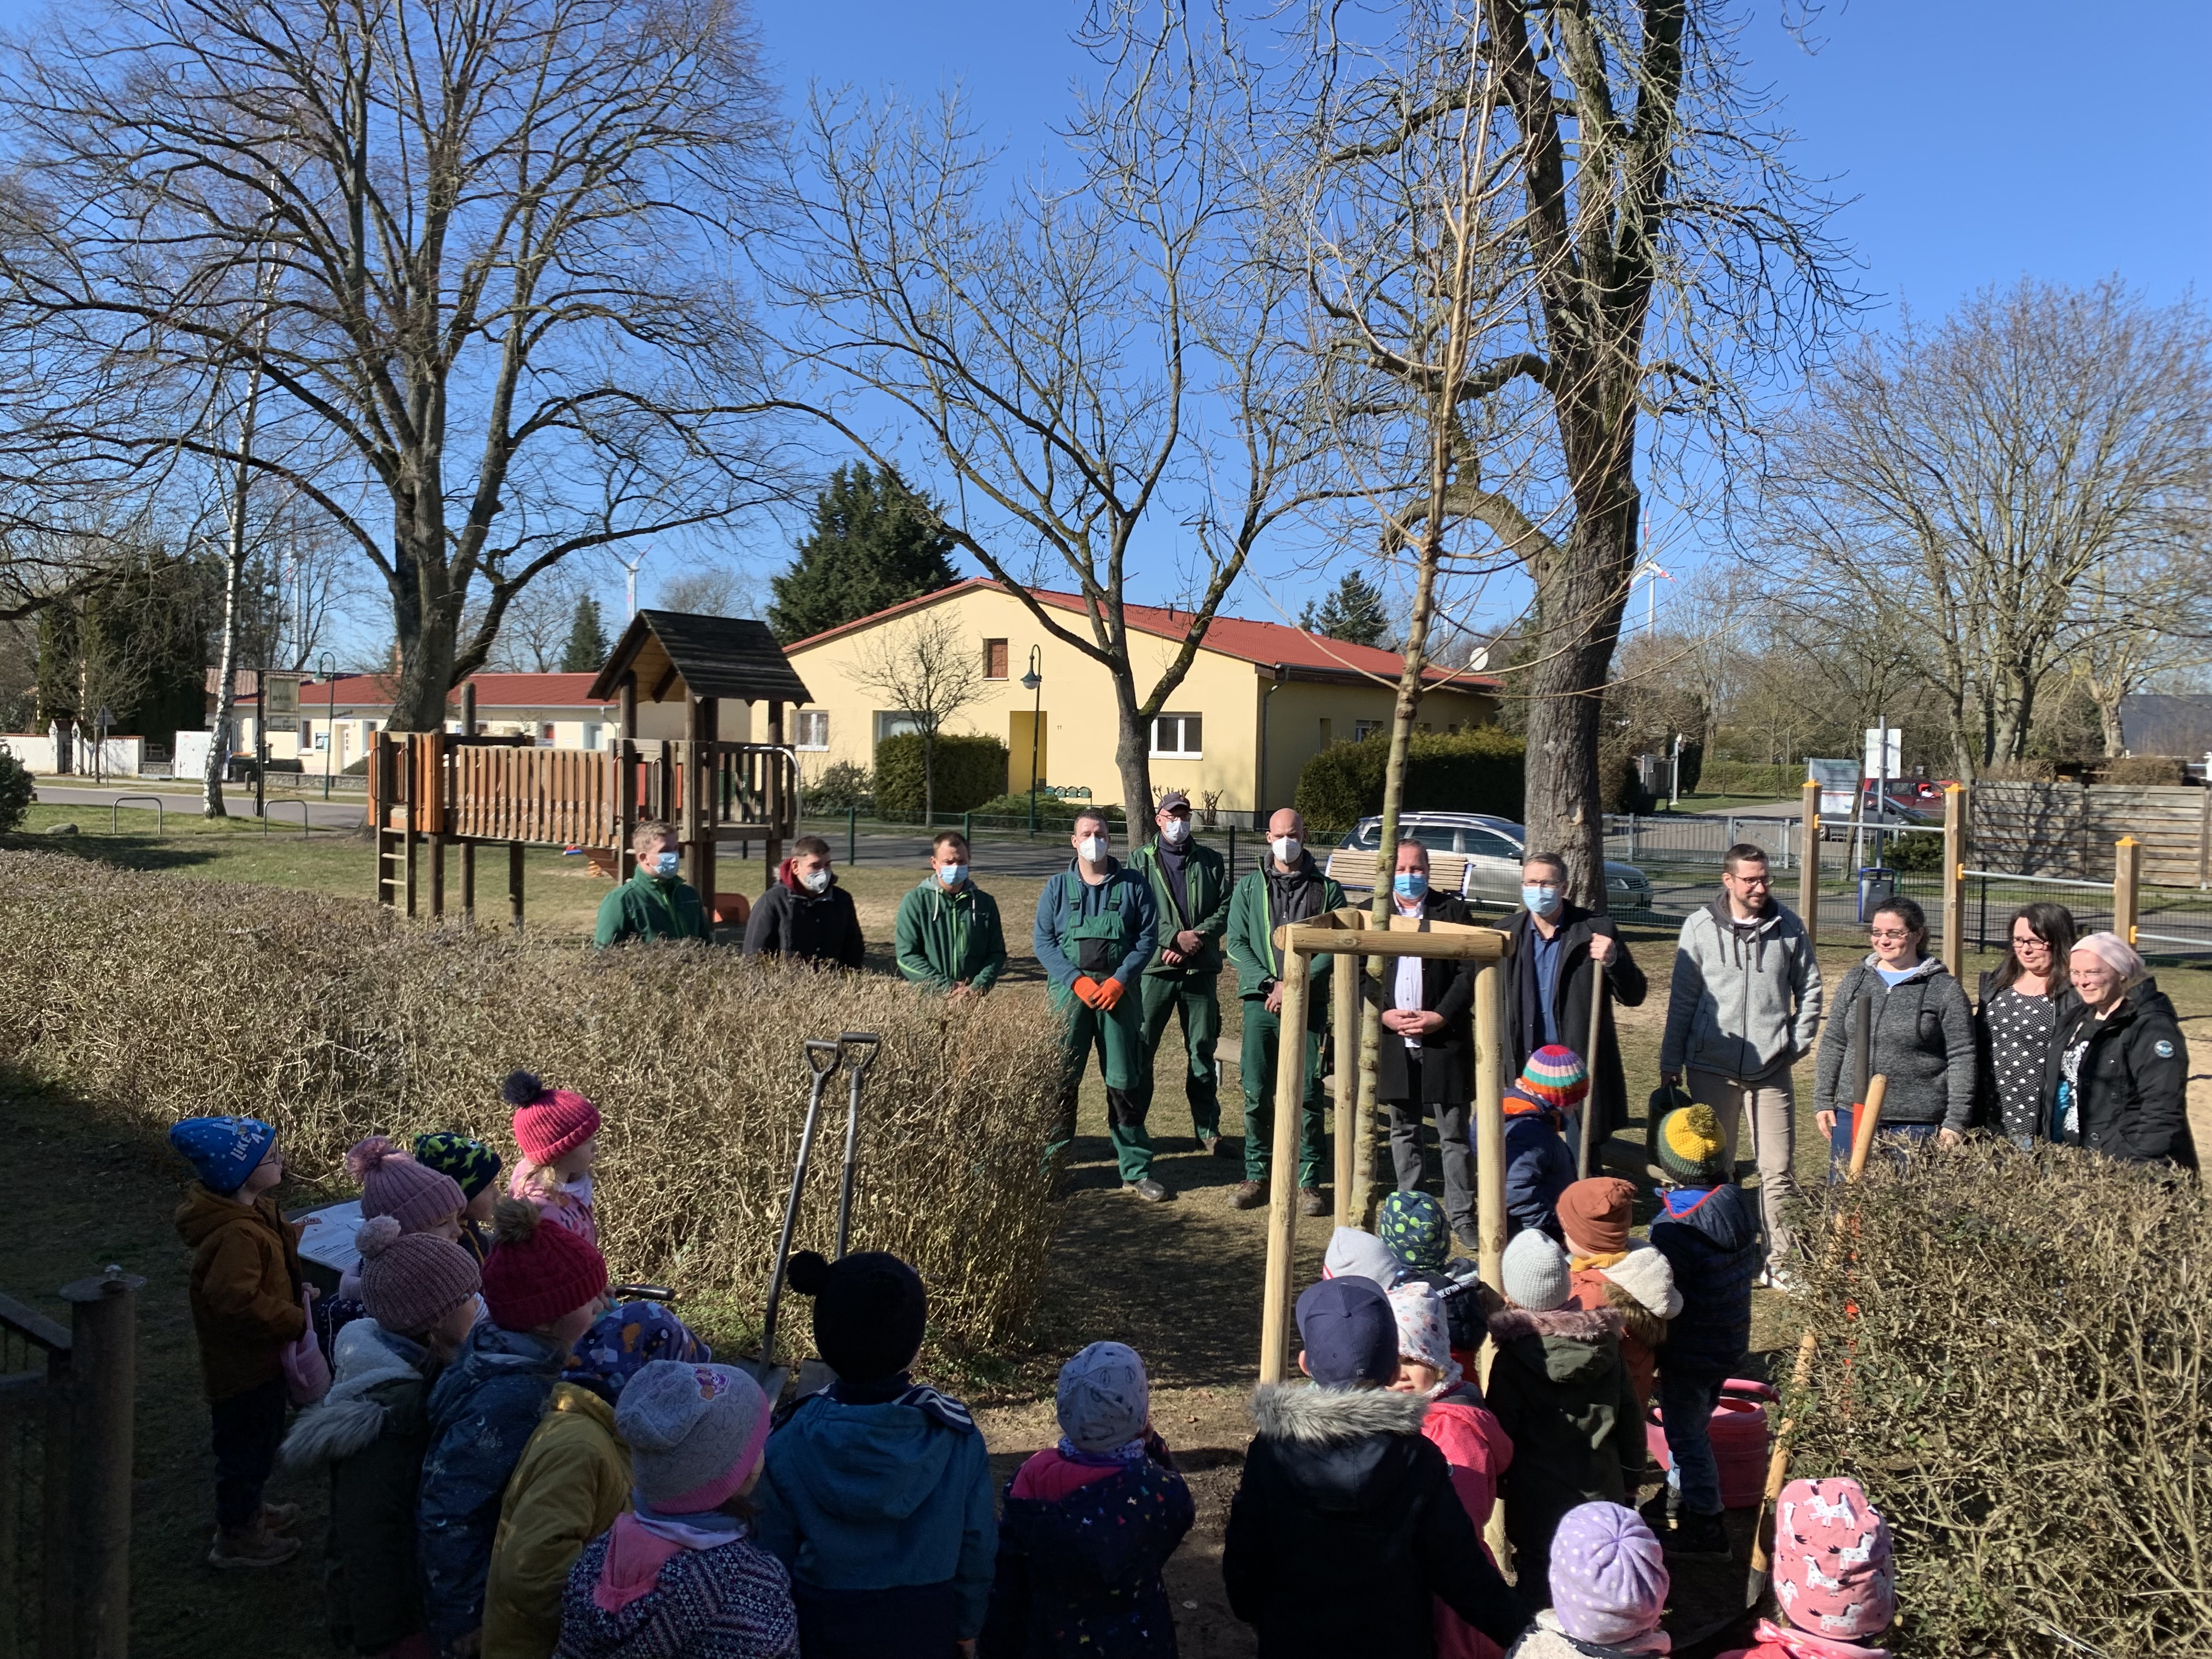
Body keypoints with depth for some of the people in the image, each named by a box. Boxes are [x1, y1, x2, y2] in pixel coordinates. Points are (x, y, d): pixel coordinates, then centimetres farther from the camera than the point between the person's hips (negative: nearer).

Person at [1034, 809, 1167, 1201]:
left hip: (1120, 993, 0)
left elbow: (1148, 937, 3)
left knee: (1125, 1083, 3)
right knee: (1060, 1081, -1)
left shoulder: (1134, 885, 6)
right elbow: (1044, 942, 3)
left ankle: (1136, 1171, 11)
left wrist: (1120, 981, -10)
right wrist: (1077, 980, -11)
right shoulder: (1057, 887, 8)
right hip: (1070, 992, 0)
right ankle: (1048, 1165, 10)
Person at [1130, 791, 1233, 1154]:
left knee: (1203, 1049, 7)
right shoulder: (1141, 860, 7)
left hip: (1201, 967, 2)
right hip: (1155, 967, -2)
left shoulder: (1210, 861, 13)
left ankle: (1208, 1130, 14)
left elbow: (1224, 909, 4)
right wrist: (1174, 937, -16)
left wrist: (1197, 937, -12)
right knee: (1141, 1048, 0)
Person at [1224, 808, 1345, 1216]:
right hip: (1260, 1002, 1)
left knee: (1308, 1096, -1)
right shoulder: (1249, 887, 10)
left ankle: (1308, 1182, 7)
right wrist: (1269, 983, -11)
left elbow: (1334, 948, -1)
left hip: (1309, 1005, -1)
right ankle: (1256, 1175, 14)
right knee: (1256, 1094, 3)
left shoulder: (1327, 890, 6)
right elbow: (1237, 943, 4)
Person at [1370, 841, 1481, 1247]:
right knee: (1404, 1131, 11)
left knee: (1454, 1133, 2)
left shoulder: (1454, 911, 0)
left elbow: (1470, 973, -3)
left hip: (1445, 1038, -2)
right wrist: (1384, 1015, -9)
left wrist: (1440, 1017, -12)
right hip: (1393, 1041, 2)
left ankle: (1461, 1214, 10)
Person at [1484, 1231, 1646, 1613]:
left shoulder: (1511, 1361, -16)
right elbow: (1630, 1418, 7)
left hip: (1537, 1503, -4)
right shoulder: (1606, 1345, -2)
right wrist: (1632, 1475, 20)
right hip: (1602, 1494, 4)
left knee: (1537, 1583, 9)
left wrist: (1495, 1481, 7)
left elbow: (1500, 1434, -10)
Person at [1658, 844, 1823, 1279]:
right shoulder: (1700, 927, -1)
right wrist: (1671, 1062, 2)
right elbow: (1682, 999, 3)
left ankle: (1782, 1256, 10)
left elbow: (1809, 988, 12)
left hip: (1771, 1067, 1)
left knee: (1778, 1169, 0)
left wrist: (1799, 1041, 3)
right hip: (1712, 1065, 0)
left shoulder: (1788, 926, 2)